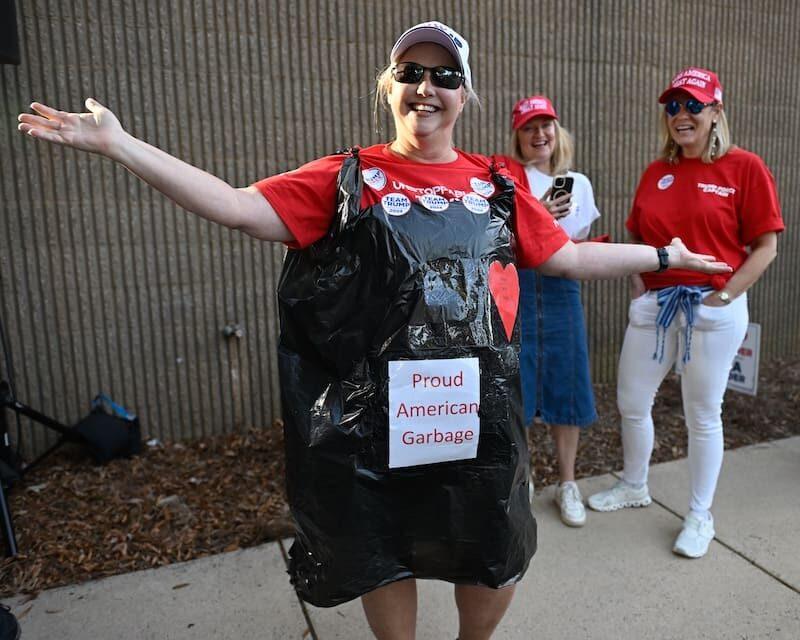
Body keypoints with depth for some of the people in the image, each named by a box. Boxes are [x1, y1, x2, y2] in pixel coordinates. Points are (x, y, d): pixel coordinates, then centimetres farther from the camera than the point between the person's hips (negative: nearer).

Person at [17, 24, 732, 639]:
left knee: (495, 556, 18)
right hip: (371, 407, -2)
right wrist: (119, 143, -13)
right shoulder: (346, 176, -3)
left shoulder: (497, 185, 4)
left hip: (479, 405, 3)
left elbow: (567, 256, 11)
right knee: (383, 552, 18)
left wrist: (664, 255, 14)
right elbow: (243, 209, -10)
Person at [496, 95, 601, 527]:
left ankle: (567, 484, 23)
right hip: (513, 286, -3)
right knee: (514, 383, -1)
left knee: (567, 384, 6)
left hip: (561, 289, 4)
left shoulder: (579, 183, 13)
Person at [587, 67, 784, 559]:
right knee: (631, 403, 12)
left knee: (703, 414, 6)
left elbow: (765, 247, -6)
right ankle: (635, 487, 36)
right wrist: (638, 285, 1)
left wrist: (724, 296, -13)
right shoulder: (656, 173, 9)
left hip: (713, 307, -5)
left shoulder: (744, 167, -5)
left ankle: (701, 516, 26)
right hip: (654, 303, 5)